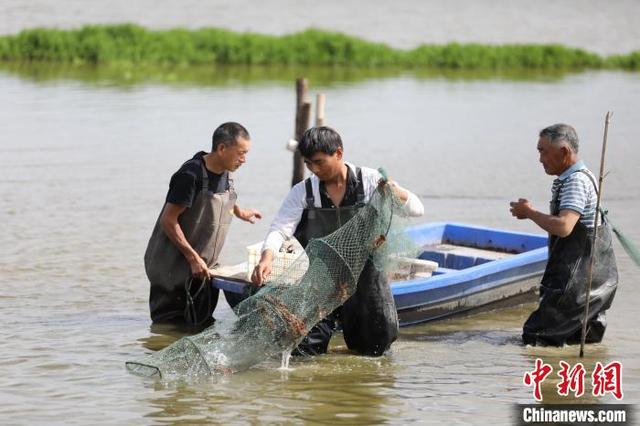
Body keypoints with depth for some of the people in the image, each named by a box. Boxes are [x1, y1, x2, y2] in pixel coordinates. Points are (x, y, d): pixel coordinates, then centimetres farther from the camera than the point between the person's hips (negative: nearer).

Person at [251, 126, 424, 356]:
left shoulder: (370, 181, -4)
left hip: (365, 275, 0)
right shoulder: (303, 192, -3)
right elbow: (280, 229, -14)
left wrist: (394, 191, -24)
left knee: (377, 345, 6)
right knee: (303, 351, -4)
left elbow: (416, 209, -4)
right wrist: (267, 257, -33)